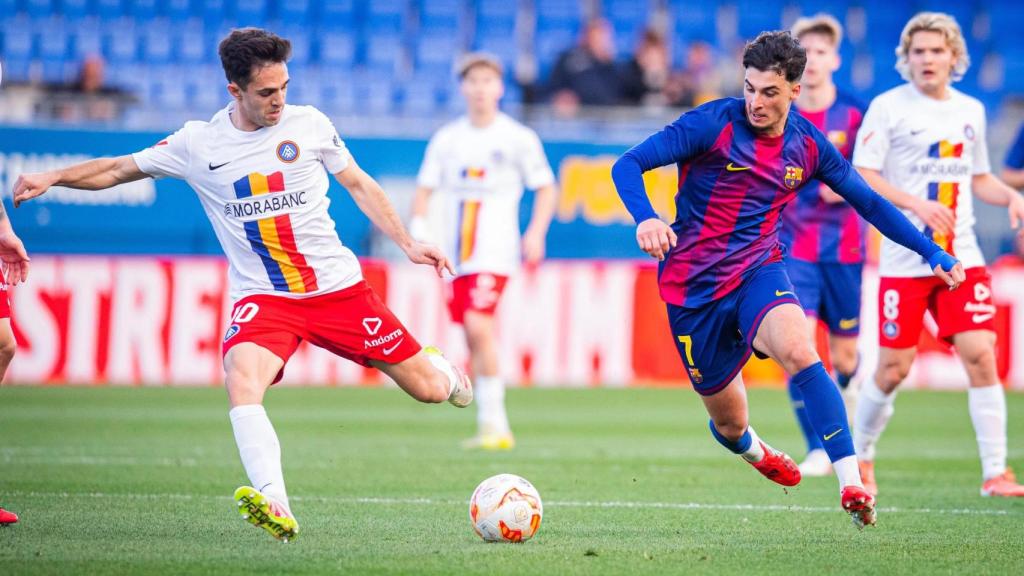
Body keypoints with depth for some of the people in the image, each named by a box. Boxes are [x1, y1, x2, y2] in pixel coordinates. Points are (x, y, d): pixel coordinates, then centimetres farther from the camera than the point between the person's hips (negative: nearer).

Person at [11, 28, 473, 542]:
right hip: (262, 297, -1)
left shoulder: (309, 124, -1)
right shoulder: (198, 143, -2)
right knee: (241, 379, -34)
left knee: (428, 389, 2)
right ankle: (277, 509, -42)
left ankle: (445, 370, 42)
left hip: (337, 287, 1)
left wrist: (407, 243, 4)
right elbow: (118, 169, 7)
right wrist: (52, 177, -6)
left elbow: (358, 184, 11)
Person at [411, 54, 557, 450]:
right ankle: (495, 430, 14)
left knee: (478, 325, -21)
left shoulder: (519, 139, 1)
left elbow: (546, 188, 6)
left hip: (495, 250, -5)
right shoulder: (446, 139, 9)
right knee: (474, 339, 6)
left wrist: (536, 233, -6)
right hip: (455, 252, 5)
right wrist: (418, 226, -5)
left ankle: (493, 423, -15)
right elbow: (425, 188, 12)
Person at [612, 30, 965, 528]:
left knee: (798, 352, -32)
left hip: (758, 271, 1)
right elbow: (627, 165, -16)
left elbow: (869, 202, 14)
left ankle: (851, 485, -35)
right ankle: (753, 450, 48)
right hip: (693, 282, -1)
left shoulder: (808, 145, 0)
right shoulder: (712, 124, -13)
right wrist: (645, 218, -36)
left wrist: (932, 252, 11)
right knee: (728, 421, 7)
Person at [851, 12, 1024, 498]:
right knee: (893, 369, 0)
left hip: (962, 257, 3)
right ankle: (859, 458, 24)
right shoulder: (888, 107, -3)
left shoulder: (971, 111, 12)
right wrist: (916, 204, -21)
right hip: (904, 262, -3)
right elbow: (861, 176, -9)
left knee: (981, 356, -10)